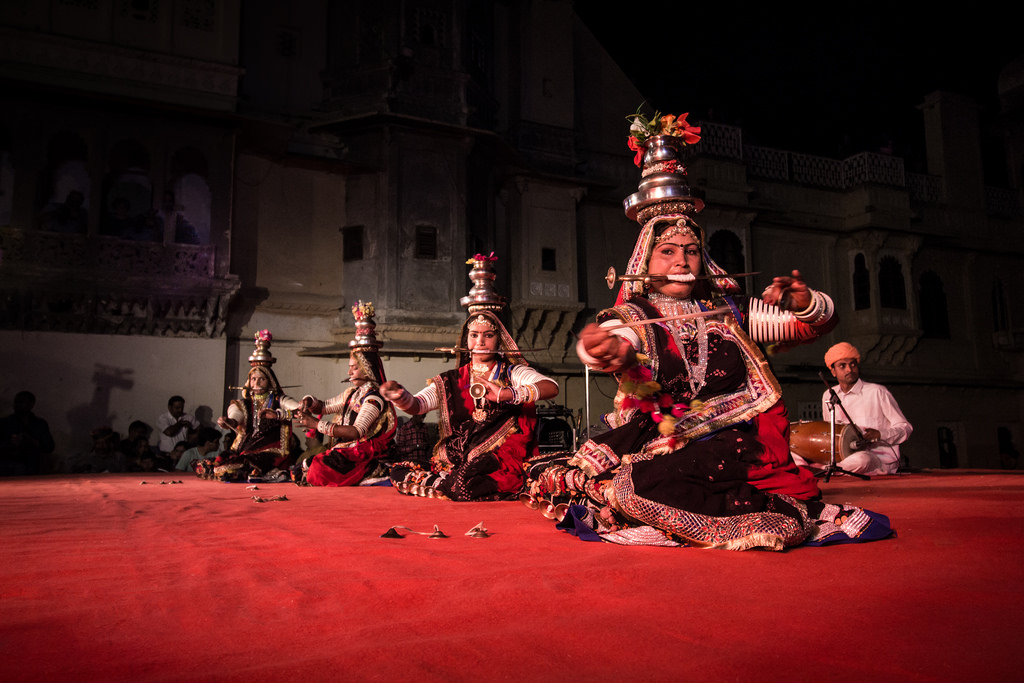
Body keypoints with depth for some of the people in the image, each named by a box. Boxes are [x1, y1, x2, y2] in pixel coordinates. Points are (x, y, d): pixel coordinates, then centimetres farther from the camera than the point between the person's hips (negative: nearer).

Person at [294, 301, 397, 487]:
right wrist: (309, 402, 4)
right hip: (344, 450, 8)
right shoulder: (352, 393, 16)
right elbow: (325, 407, 28)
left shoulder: (374, 397, -12)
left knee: (317, 469, -26)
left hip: (362, 456, -8)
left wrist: (317, 424, -21)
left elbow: (356, 432, -23)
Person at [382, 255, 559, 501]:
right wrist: (400, 396, -23)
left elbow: (551, 387, -14)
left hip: (501, 460, -4)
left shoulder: (513, 373, 5)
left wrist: (506, 394, -30)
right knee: (400, 471, -16)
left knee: (465, 482, -34)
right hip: (455, 461, 4)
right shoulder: (451, 382, 15)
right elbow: (418, 405, 1)